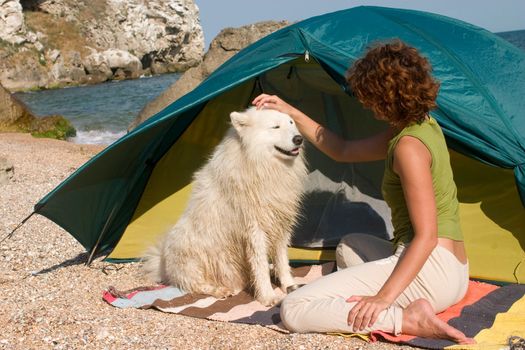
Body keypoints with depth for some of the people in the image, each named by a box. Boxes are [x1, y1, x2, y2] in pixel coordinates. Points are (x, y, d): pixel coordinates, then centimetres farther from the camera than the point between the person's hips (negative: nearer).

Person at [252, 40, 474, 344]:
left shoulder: (409, 145, -17)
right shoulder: (424, 125, 12)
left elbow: (426, 235, -21)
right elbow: (344, 151, 22)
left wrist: (384, 298, -24)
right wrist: (292, 113, 21)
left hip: (430, 268, -10)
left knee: (294, 310, -13)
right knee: (350, 246, 38)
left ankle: (408, 320, -20)